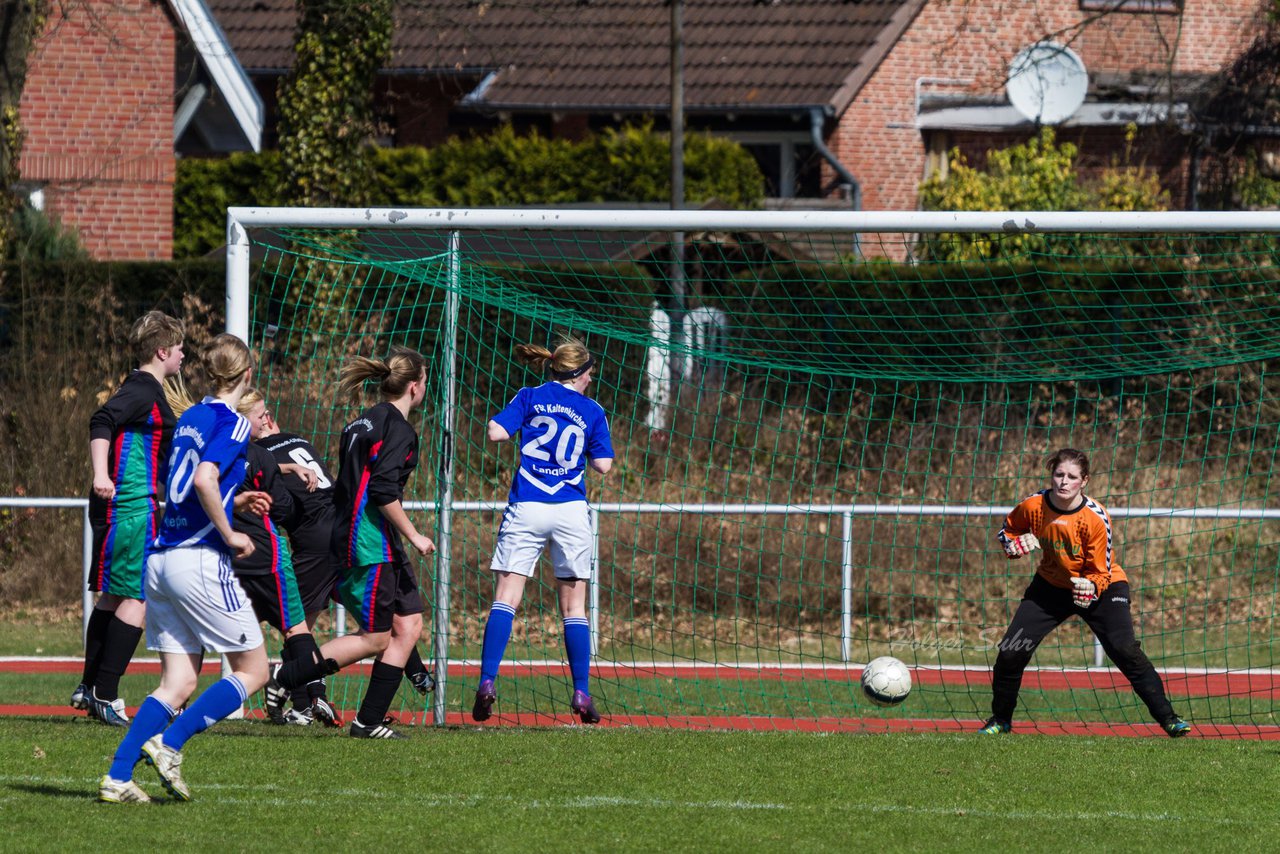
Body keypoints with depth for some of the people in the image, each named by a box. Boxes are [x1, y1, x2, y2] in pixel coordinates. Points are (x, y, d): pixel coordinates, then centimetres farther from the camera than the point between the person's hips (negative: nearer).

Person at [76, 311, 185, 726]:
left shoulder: (146, 390, 19)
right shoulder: (143, 391, -12)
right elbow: (102, 423, -26)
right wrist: (101, 475, -36)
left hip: (119, 506, 11)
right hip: (133, 508, -11)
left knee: (113, 596, 16)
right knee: (138, 598, -10)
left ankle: (89, 688, 22)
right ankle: (105, 695, -12)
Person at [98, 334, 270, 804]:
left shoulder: (189, 419, 16)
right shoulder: (233, 423, -8)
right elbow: (204, 480, -23)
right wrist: (230, 536, -13)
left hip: (161, 558, 8)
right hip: (201, 561, -8)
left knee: (178, 682, 7)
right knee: (253, 669, 4)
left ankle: (118, 775, -6)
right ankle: (169, 742, -10)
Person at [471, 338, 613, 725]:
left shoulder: (530, 398, 7)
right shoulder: (592, 411, 8)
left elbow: (495, 433, -4)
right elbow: (603, 464, 6)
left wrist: (520, 424, 17)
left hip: (527, 508, 0)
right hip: (571, 510, 0)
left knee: (506, 597, -3)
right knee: (574, 604, 8)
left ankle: (487, 681, -19)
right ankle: (581, 693, 2)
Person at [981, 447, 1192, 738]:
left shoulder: (1096, 518, -27)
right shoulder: (1033, 507, -18)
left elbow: (1101, 572, -19)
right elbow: (1006, 531, 4)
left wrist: (1091, 588, -41)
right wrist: (1017, 545, -19)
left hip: (1102, 586, -3)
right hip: (1051, 584, 3)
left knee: (1125, 650, -22)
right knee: (1010, 652, -5)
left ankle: (1167, 717, -13)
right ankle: (1000, 720, 19)